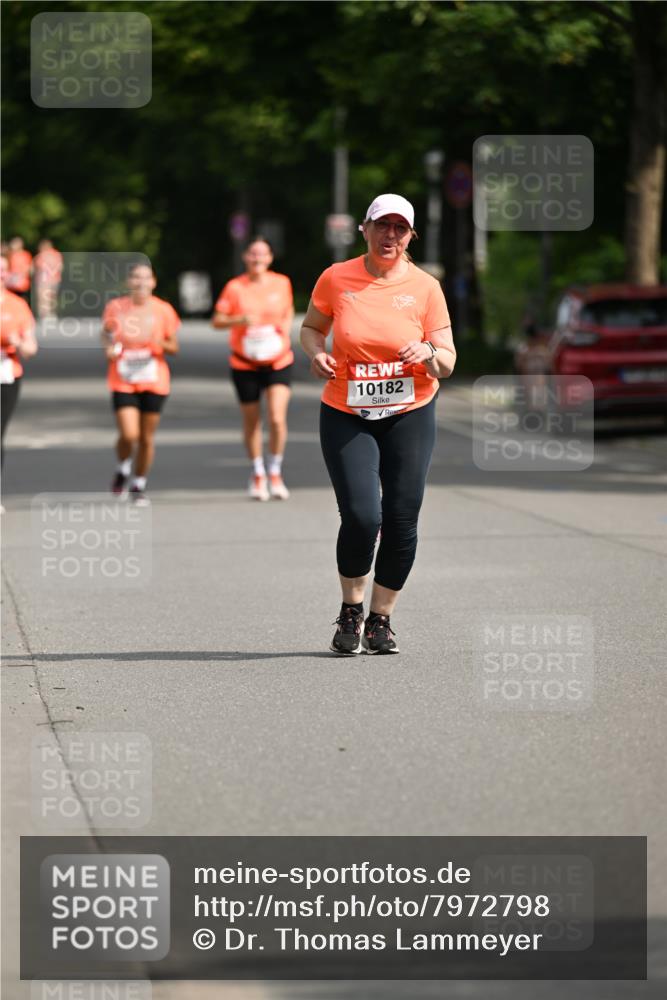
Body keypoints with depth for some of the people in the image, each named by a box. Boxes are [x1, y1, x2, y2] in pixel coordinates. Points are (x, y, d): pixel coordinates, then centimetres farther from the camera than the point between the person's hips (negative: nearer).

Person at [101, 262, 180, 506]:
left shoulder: (163, 310, -2)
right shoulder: (115, 307, -2)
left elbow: (174, 348, 4)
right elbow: (106, 334, 15)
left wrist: (160, 344, -18)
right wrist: (109, 348, -6)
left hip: (153, 381, 1)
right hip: (123, 381, -1)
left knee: (147, 438, 5)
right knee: (128, 435, -14)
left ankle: (139, 486, 25)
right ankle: (123, 471, 17)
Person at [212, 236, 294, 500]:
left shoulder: (282, 283, 2)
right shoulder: (235, 287, -4)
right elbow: (217, 321, -5)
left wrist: (285, 328, -1)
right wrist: (240, 320, -23)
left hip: (278, 362, 0)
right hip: (245, 364, 0)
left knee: (277, 419, -14)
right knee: (251, 423, 8)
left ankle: (275, 472, 6)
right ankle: (257, 474, 27)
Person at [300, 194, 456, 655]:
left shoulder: (425, 287, -2)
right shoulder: (336, 279, -2)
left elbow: (448, 362, 1)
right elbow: (311, 326, 15)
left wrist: (428, 354, -21)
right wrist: (316, 351, -7)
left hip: (410, 414, 1)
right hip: (346, 415, -1)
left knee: (402, 521, -3)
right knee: (361, 517, -14)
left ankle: (381, 621, 15)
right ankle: (350, 612, 9)